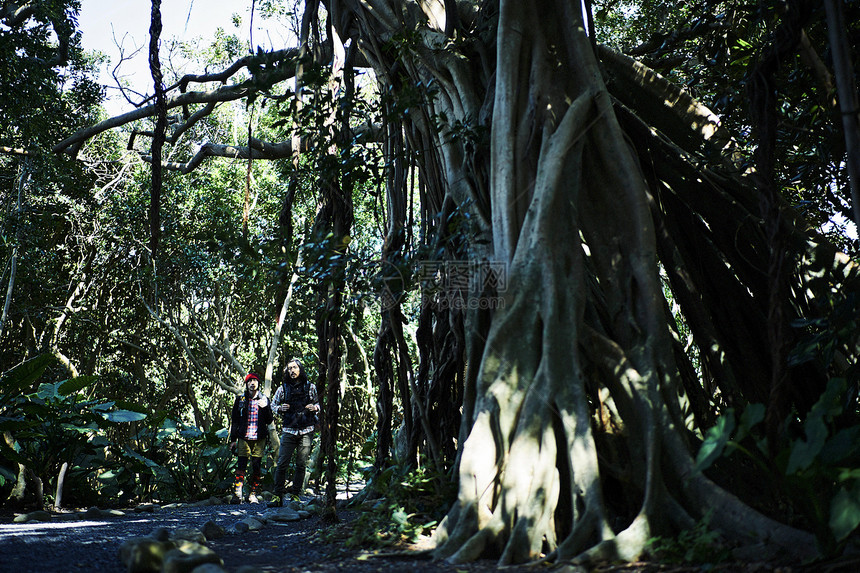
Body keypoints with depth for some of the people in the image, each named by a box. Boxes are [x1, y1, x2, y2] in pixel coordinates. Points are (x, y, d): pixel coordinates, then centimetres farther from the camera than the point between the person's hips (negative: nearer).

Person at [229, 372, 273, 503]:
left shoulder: (264, 400, 10)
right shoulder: (240, 400, 9)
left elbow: (269, 421, 7)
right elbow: (234, 420, 11)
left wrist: (265, 408, -10)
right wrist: (233, 439, 6)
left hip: (259, 438, 1)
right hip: (244, 437, -1)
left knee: (256, 467, 0)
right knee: (241, 464, -12)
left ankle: (252, 494, 7)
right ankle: (238, 492, -17)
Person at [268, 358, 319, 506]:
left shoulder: (310, 387, 6)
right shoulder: (283, 388, 7)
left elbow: (319, 402, 15)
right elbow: (272, 404, 16)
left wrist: (314, 407, -7)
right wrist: (280, 408, -5)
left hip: (306, 431, 0)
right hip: (289, 431, 0)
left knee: (301, 465, 2)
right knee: (281, 463, -4)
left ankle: (295, 494, 12)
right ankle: (278, 496, 2)